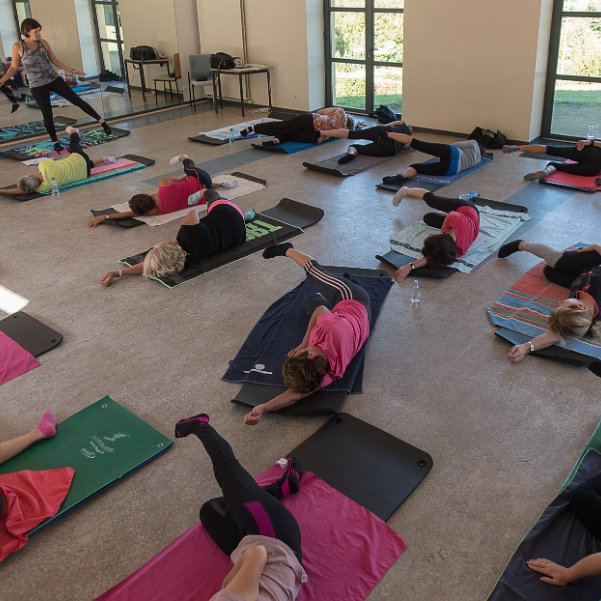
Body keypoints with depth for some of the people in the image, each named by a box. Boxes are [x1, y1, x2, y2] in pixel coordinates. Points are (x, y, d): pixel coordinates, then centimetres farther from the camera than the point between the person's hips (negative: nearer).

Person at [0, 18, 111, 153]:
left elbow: (55, 61, 13)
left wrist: (72, 70, 7)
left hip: (54, 79, 2)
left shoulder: (44, 43, 3)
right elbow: (13, 67, 1)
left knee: (76, 100, -2)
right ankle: (56, 143, 17)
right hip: (37, 86, -2)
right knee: (47, 115, 2)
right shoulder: (18, 47, -5)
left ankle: (101, 121, 4)